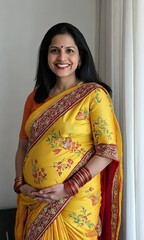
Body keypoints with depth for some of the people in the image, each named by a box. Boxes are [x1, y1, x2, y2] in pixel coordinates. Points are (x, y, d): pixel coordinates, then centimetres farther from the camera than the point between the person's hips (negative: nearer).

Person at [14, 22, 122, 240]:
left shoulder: (94, 94, -8)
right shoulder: (36, 97, 7)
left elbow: (108, 150, -12)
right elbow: (23, 146, 11)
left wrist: (69, 188, -17)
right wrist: (20, 184, -3)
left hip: (75, 202, -4)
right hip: (34, 202, 5)